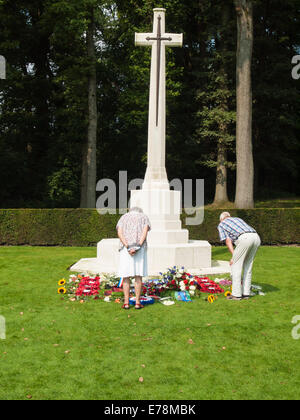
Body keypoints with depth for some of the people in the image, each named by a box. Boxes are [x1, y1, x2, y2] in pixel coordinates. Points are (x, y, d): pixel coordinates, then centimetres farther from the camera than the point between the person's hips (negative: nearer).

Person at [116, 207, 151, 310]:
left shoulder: (123, 217, 18)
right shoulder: (144, 217, 16)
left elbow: (119, 233, -2)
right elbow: (145, 232, -5)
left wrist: (128, 247, -12)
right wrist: (137, 247, -15)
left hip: (125, 249, 1)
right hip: (140, 249, 0)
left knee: (126, 276, 5)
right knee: (138, 276, 4)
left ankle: (126, 303, 3)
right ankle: (137, 302, 3)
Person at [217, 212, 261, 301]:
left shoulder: (221, 224, 23)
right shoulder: (238, 219, 39)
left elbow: (228, 241, 10)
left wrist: (234, 256, 7)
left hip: (244, 238, -6)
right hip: (256, 237, 6)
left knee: (235, 266, 5)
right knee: (248, 266, 17)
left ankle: (236, 294, 6)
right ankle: (246, 293, 21)